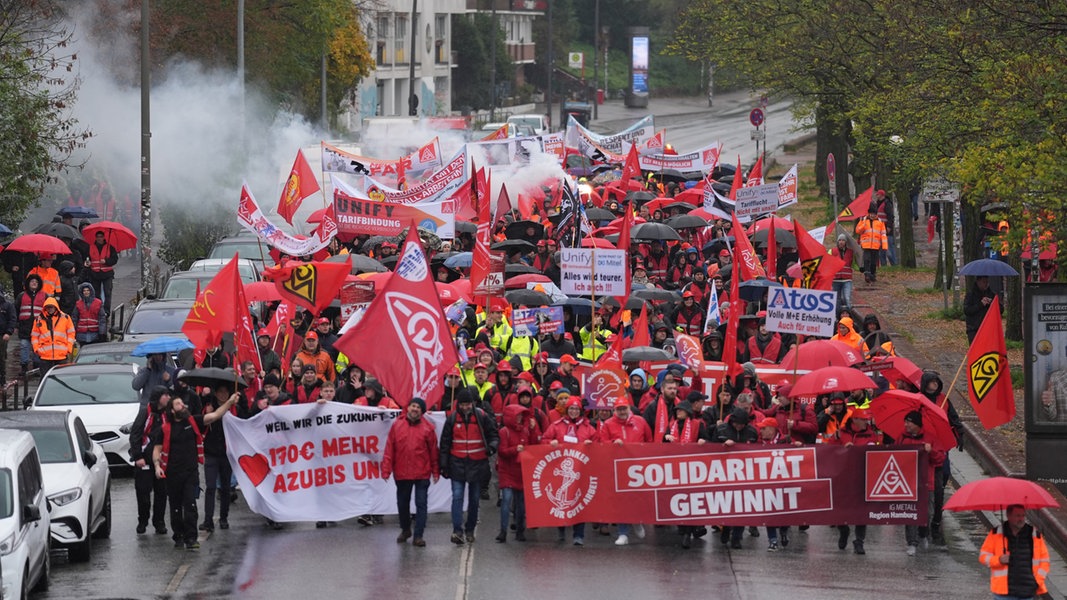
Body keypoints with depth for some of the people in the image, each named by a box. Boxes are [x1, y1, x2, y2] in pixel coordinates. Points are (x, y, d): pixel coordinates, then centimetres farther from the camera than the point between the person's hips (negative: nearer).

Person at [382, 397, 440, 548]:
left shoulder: (427, 428, -1)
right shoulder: (397, 425, 2)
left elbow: (434, 451, 1)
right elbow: (389, 449, 1)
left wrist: (436, 471, 1)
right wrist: (386, 470, -4)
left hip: (422, 473, -2)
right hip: (402, 473, 2)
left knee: (421, 504, -3)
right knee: (402, 503, 15)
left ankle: (418, 535, 2)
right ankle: (405, 530, 35)